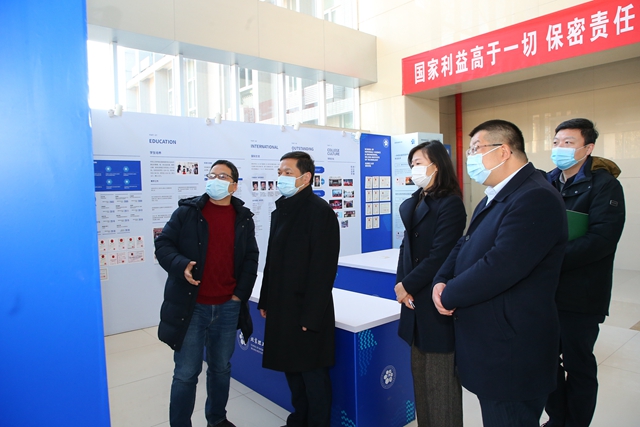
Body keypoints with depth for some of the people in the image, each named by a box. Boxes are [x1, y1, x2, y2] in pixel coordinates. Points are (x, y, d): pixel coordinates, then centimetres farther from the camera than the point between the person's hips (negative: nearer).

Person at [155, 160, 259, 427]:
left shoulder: (244, 218, 6)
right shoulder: (187, 211, -2)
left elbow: (251, 259, 8)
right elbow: (163, 245, -3)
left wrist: (240, 294, 0)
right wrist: (181, 265, -22)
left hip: (228, 308, 3)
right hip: (190, 307, -3)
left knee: (221, 368, 18)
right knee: (186, 373, 5)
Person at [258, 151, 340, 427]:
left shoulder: (319, 211, -14)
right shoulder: (281, 210, 11)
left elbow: (324, 268, -18)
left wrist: (311, 316, -19)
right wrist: (265, 301, 14)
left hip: (308, 311, -8)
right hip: (281, 307, 8)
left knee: (313, 373, 6)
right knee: (291, 368, 19)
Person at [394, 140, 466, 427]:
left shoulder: (450, 204, -12)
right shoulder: (414, 203, 13)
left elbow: (439, 255, -19)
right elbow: (407, 247, 10)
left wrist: (408, 286, -13)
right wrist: (401, 284, -3)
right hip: (415, 299, 8)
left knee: (440, 379, 5)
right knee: (420, 374, 18)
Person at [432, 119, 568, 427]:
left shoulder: (536, 198, -21)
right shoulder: (495, 197, 12)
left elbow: (500, 267, -30)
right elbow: (465, 246, 14)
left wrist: (449, 296, -16)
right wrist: (441, 281, -5)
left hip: (511, 352, -9)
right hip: (488, 344, 9)